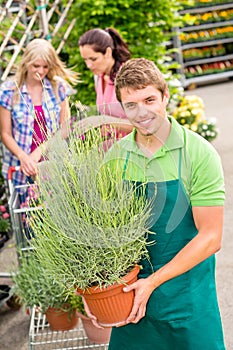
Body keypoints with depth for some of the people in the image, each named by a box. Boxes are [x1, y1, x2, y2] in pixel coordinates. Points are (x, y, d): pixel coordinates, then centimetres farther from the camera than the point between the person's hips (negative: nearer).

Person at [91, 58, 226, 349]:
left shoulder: (198, 153, -14)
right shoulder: (116, 155, -3)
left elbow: (210, 238, -14)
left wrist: (153, 281, -17)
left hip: (186, 294, -3)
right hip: (131, 287, 3)